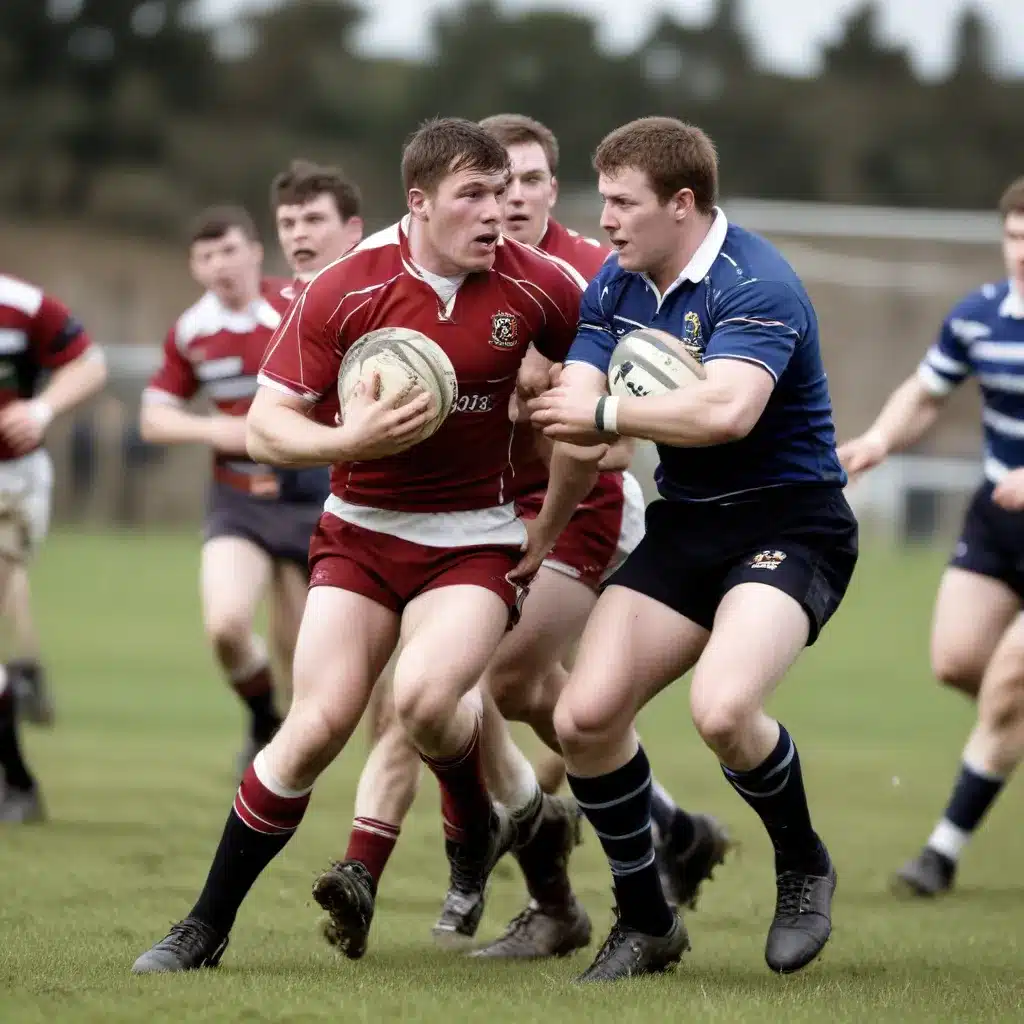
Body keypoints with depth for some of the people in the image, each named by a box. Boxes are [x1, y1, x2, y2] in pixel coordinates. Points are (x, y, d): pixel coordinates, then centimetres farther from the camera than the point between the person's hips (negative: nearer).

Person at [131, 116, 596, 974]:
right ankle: (206, 927, 2)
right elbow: (267, 426, -8)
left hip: (474, 539, 0)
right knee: (320, 722, -12)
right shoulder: (344, 291, -12)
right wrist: (351, 439, -26)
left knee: (423, 697, -27)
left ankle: (476, 829, 8)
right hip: (362, 529, 0)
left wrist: (551, 526, 5)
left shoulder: (537, 286, -9)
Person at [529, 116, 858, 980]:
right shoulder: (614, 288, 5)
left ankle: (803, 867, 1)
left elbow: (727, 410, -35)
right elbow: (571, 415, 2)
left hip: (788, 526, -7)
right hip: (685, 528, 7)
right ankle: (646, 923, 12)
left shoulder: (754, 285, -20)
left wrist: (607, 413, -23)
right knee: (585, 716, -8)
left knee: (722, 708, -31)